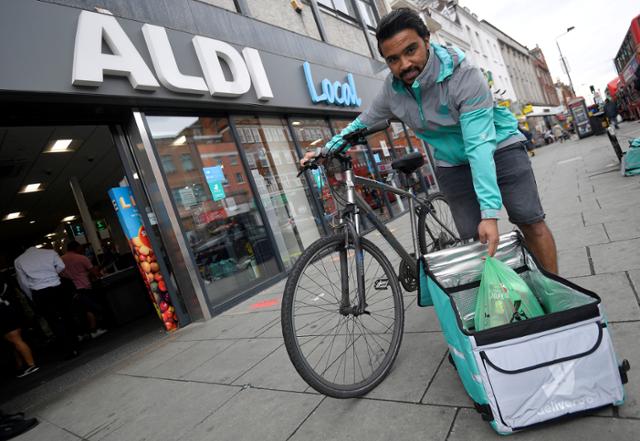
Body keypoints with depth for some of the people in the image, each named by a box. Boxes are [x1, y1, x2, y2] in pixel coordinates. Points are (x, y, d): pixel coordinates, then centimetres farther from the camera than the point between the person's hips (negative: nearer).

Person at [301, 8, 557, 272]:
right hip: (453, 164, 4)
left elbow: (480, 146, -35)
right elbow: (362, 123, 4)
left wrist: (490, 213, -40)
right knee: (472, 238, -4)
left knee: (530, 223, -11)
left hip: (497, 148, -3)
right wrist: (324, 150, -4)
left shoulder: (464, 77, -28)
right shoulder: (393, 89, -13)